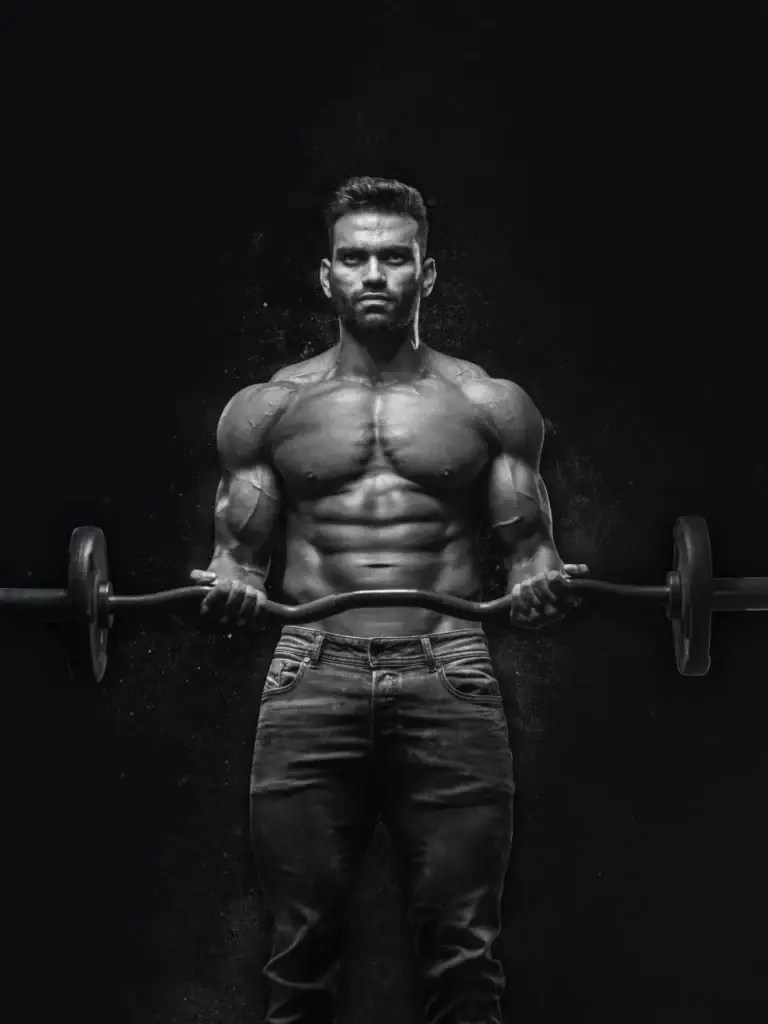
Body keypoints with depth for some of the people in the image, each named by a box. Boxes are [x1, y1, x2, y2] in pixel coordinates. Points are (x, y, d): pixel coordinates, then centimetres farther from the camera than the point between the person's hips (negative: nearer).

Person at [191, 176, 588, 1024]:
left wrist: (543, 578, -11)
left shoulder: (490, 405, 11)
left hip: (448, 677, 0)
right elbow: (238, 547, 13)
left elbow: (526, 541, 11)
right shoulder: (267, 407, 12)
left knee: (462, 942, -1)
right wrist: (226, 584, -10)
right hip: (312, 676, 1)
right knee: (300, 942, 2)